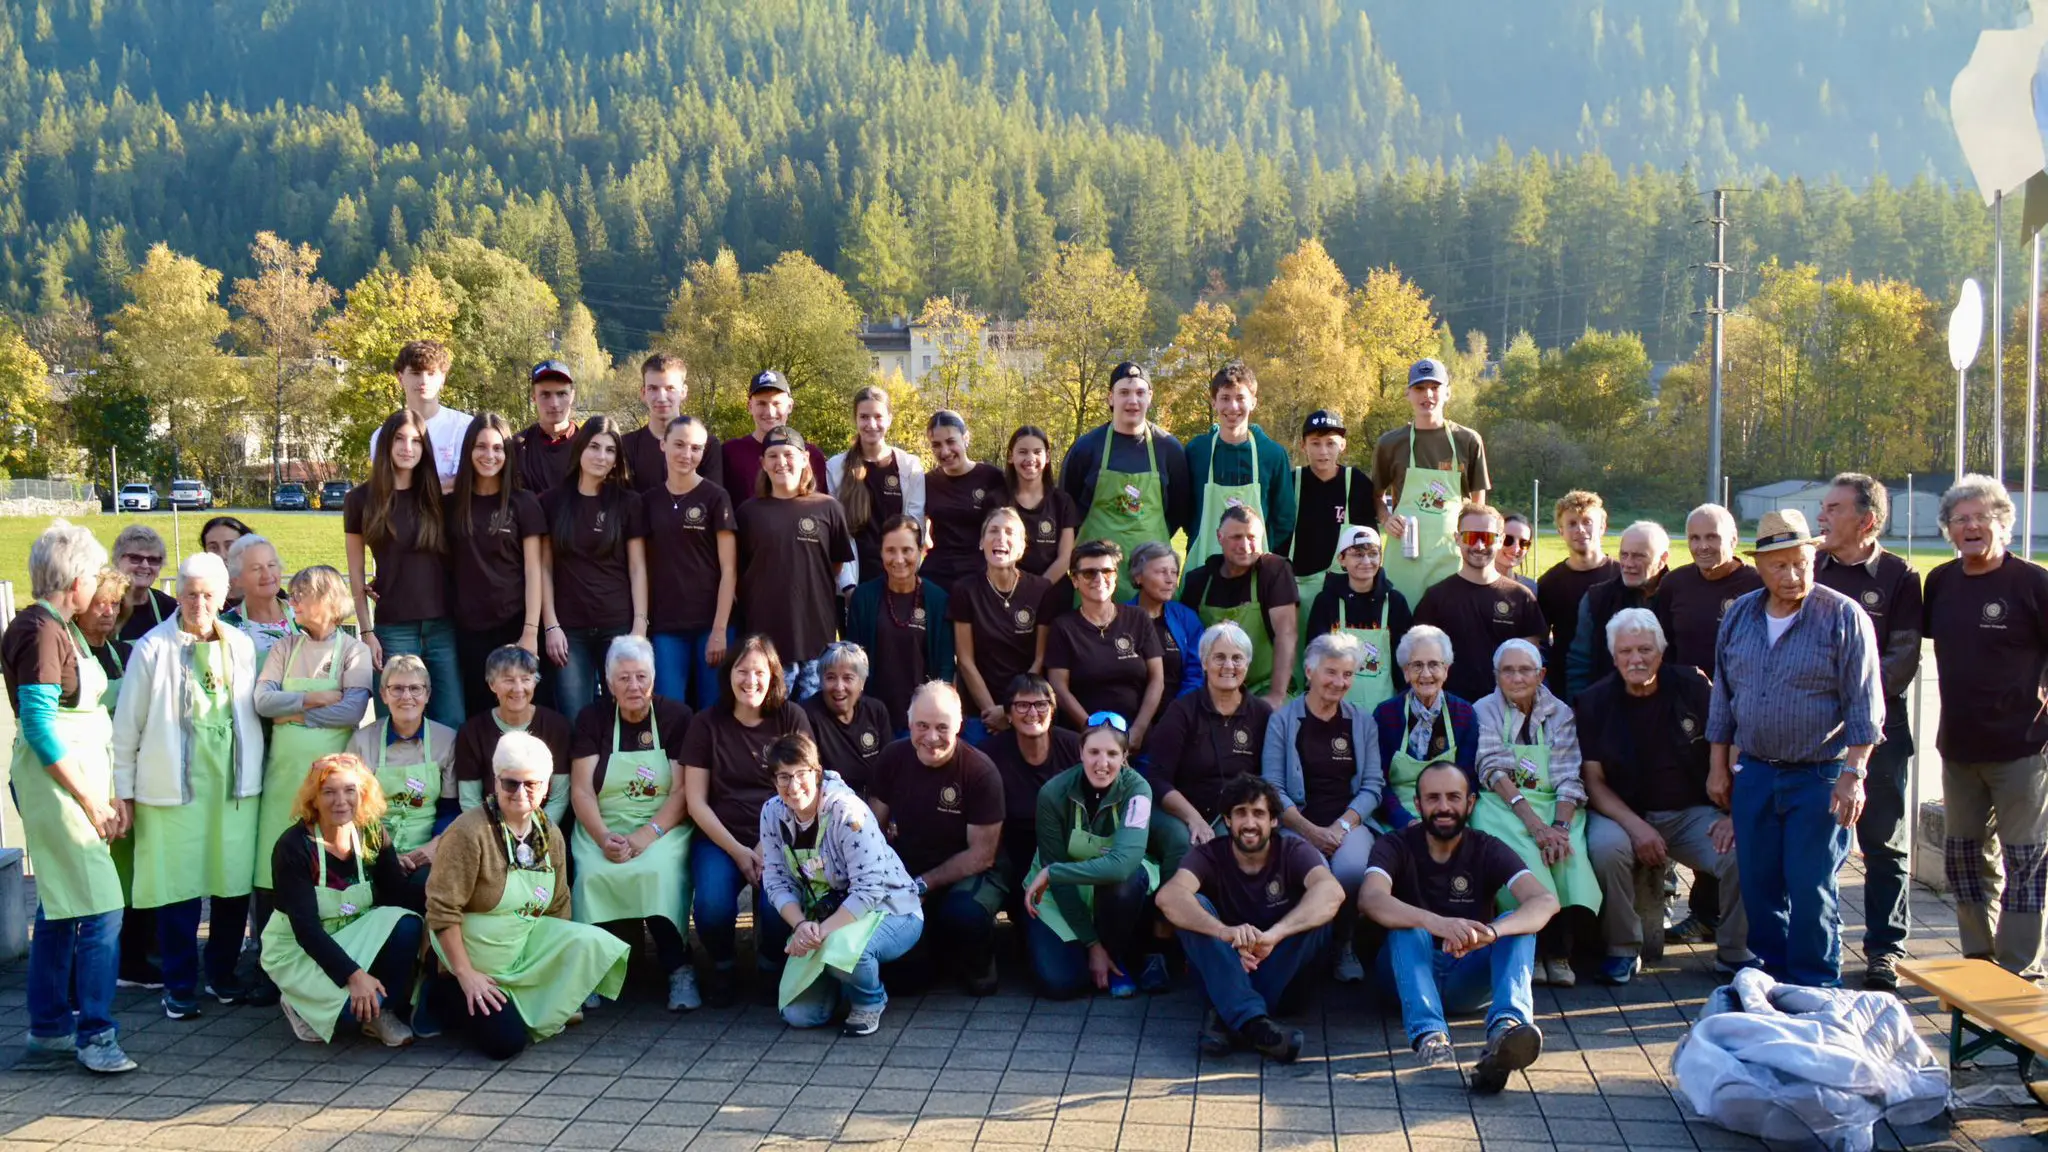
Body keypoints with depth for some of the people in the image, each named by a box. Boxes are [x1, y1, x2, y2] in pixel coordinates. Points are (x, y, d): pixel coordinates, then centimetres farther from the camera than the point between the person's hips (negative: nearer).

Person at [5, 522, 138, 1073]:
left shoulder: (62, 629, 15)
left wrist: (112, 793, 12)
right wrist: (90, 799, -16)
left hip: (78, 775, 10)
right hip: (54, 780, -10)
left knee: (60, 911, 13)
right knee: (100, 907, -10)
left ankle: (49, 1033, 20)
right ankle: (94, 1033, -5)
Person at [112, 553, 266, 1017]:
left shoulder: (242, 647, 7)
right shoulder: (153, 648, -2)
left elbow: (254, 712, 15)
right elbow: (127, 725, 0)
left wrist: (254, 770, 8)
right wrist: (123, 790, 0)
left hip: (234, 784, 3)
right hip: (174, 785, -3)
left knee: (234, 883, 5)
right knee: (179, 887, 0)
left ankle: (222, 973, 21)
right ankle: (179, 985, 12)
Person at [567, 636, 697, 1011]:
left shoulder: (677, 716, 3)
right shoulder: (592, 718, 8)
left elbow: (682, 791, -4)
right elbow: (581, 790, 1)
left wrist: (646, 836, -19)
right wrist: (603, 837, -17)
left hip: (664, 826, -1)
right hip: (603, 827, 2)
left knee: (659, 871, -33)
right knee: (594, 874, -31)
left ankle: (679, 969, -22)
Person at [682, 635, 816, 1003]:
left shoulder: (791, 718, 4)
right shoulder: (706, 724, 4)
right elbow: (696, 800, 2)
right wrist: (737, 851, -10)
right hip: (720, 837, 1)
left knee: (777, 904, -29)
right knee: (712, 904, -29)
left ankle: (771, 967, 6)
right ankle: (721, 967, 5)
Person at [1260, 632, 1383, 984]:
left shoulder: (1362, 721, 15)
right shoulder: (1283, 720, 6)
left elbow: (1372, 786, 8)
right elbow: (1273, 788, -1)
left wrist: (1341, 825, -9)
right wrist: (1309, 830, -14)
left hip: (1350, 823, 2)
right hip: (1298, 825, -2)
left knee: (1352, 869, -33)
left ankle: (1344, 947, -5)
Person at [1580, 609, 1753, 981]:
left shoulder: (1692, 688, -2)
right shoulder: (1594, 703, -2)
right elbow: (1592, 779, -4)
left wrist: (1734, 815, -13)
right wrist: (1636, 826, -19)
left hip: (1693, 812, 1)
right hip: (1625, 813, -1)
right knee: (1605, 846, -33)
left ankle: (1734, 952, -1)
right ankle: (1623, 948, -11)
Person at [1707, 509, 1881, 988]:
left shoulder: (1843, 616, -7)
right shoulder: (1740, 615, 7)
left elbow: (1864, 705, -8)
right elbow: (1723, 697, 15)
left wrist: (1853, 774, -13)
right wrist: (1719, 766, 13)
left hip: (1819, 776, -5)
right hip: (1754, 773, 5)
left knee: (1811, 888, -3)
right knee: (1759, 885, 8)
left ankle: (1815, 988, 8)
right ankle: (1770, 979, 21)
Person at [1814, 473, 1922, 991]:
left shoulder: (1898, 577, 1)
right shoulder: (1809, 570, 9)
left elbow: (1904, 656, -4)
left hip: (1877, 727, -2)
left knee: (1884, 843, 3)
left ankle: (1885, 948, 11)